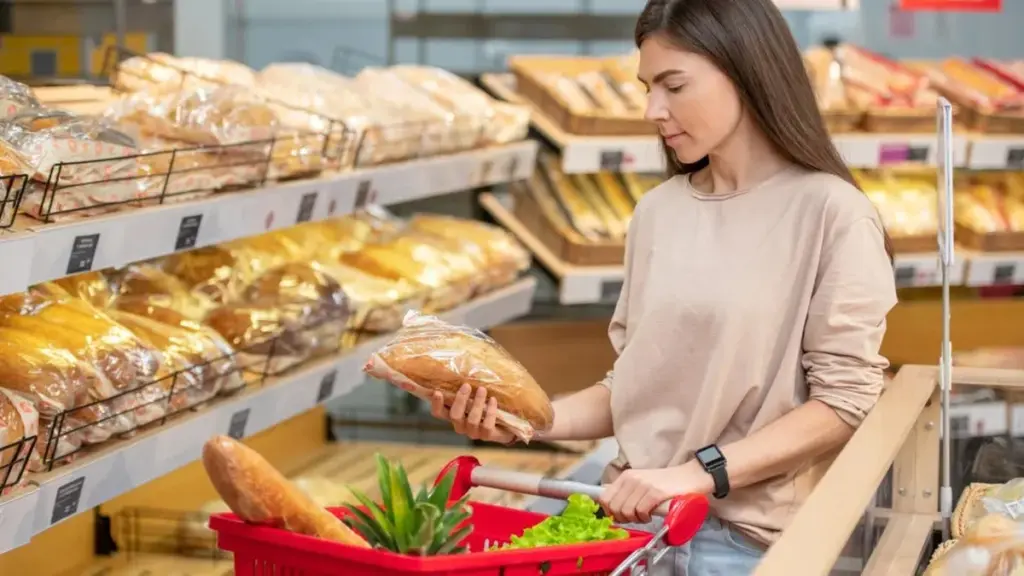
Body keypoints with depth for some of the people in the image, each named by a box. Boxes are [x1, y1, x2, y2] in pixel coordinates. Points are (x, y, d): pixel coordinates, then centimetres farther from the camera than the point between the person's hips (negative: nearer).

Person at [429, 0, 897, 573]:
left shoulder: (828, 211, -8)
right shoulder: (658, 212, 8)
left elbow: (844, 402, -10)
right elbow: (636, 386, 11)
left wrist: (698, 472, -17)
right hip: (635, 517, 4)